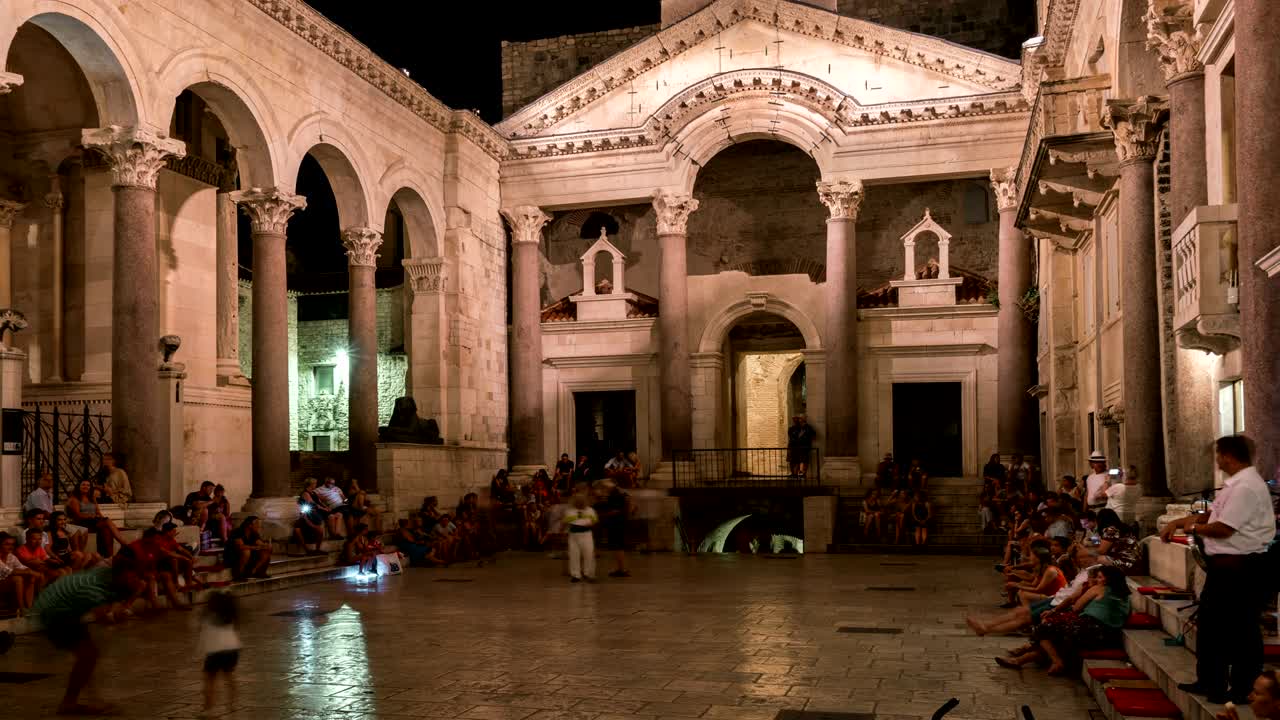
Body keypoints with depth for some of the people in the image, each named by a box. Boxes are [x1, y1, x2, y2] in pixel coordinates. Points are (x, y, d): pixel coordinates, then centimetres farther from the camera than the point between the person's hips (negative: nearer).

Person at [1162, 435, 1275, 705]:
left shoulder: (1246, 487, -22)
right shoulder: (1235, 483, 12)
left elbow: (1223, 528, -24)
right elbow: (1212, 514, 20)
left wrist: (1193, 527, -7)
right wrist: (1177, 522, 11)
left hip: (1240, 568, -11)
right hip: (1224, 565, 11)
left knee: (1240, 631, 3)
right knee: (1212, 623, 19)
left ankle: (1242, 690, 15)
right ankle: (1210, 682, 31)